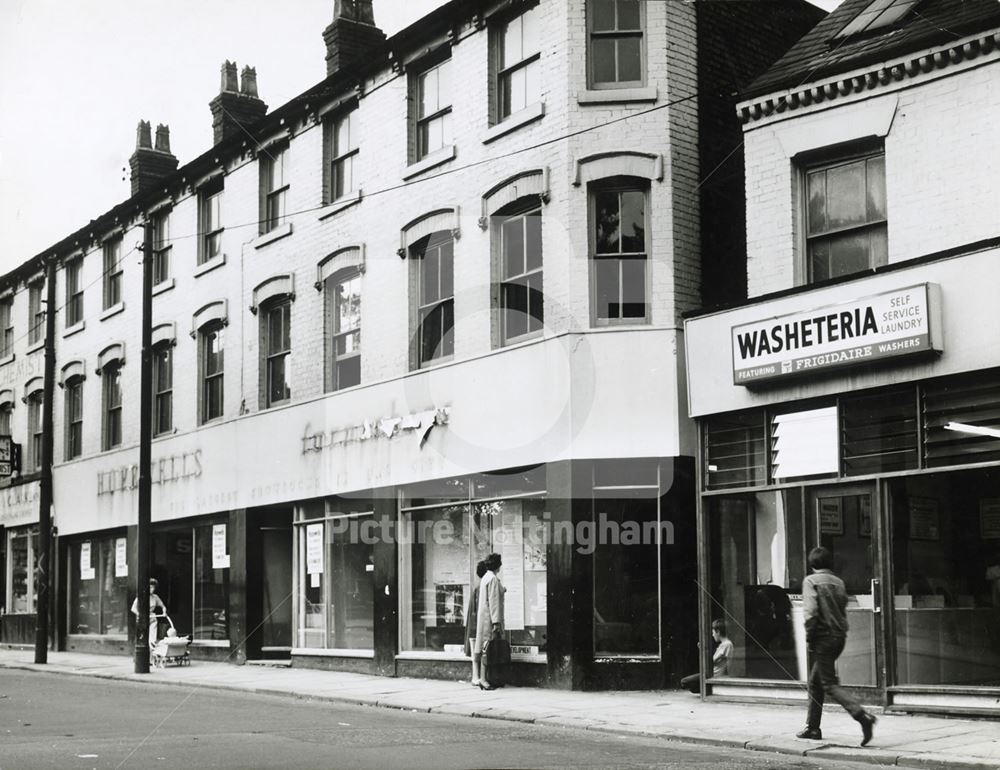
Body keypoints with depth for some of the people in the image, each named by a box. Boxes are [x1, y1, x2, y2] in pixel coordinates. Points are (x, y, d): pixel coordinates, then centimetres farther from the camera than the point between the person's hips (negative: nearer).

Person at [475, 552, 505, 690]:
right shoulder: (493, 579, -14)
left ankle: (483, 678, 11)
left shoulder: (485, 578, 16)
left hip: (484, 615, 10)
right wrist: (496, 622, -20)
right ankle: (483, 679, -8)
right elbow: (493, 601, -19)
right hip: (490, 617, -10)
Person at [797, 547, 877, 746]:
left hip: (823, 637, -7)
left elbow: (810, 612, -18)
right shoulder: (838, 582, 11)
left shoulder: (811, 581, -9)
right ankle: (812, 728, 23)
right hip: (839, 636, 8)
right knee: (815, 681, 18)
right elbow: (844, 609, 13)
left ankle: (862, 716, -24)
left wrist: (809, 639, -11)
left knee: (830, 684, -6)